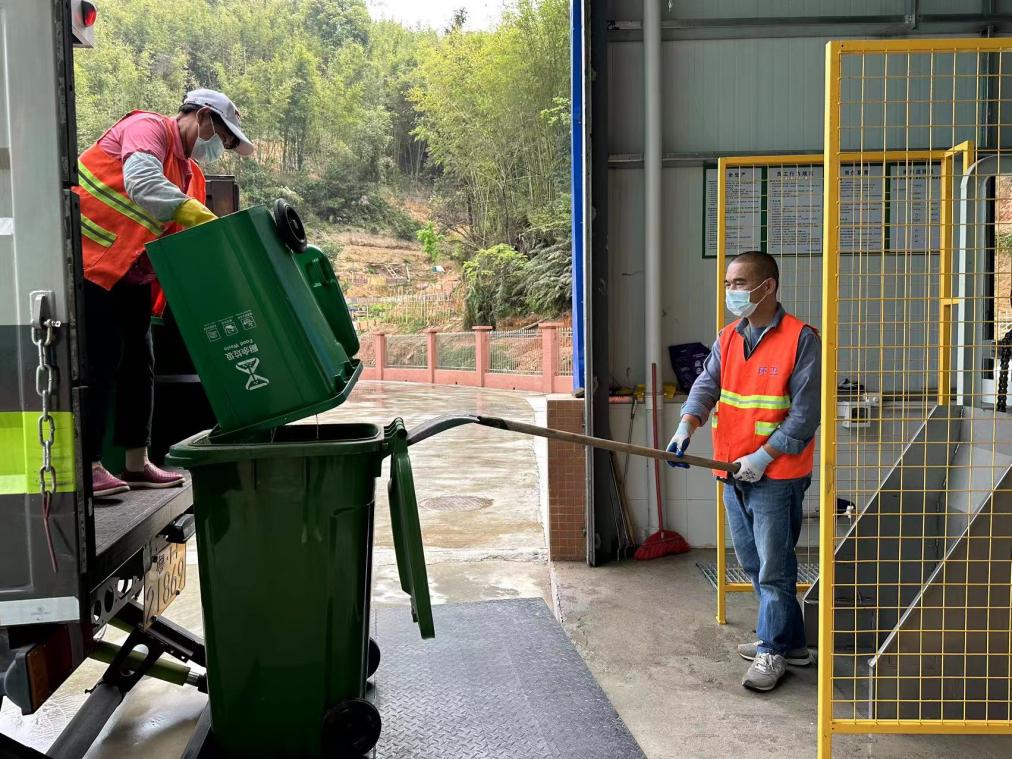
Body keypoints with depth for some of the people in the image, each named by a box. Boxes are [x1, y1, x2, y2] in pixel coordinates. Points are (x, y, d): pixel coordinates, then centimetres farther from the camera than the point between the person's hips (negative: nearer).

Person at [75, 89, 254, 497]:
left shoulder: (188, 171, 16)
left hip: (132, 276, 9)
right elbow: (142, 184, -32)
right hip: (91, 261, -9)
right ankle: (88, 468, -3)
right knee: (100, 362, -10)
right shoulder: (147, 128, -10)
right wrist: (206, 221, -36)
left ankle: (137, 463, 17)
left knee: (139, 364, 9)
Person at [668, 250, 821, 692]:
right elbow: (706, 385, 0)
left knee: (774, 569, 1)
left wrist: (763, 456, -19)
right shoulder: (727, 338, 10)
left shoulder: (801, 339, -11)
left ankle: (772, 652, 17)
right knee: (753, 566, 16)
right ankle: (790, 642, 31)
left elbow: (804, 413, -14)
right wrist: (686, 427, -18)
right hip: (734, 475, 7)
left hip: (777, 478, -7)